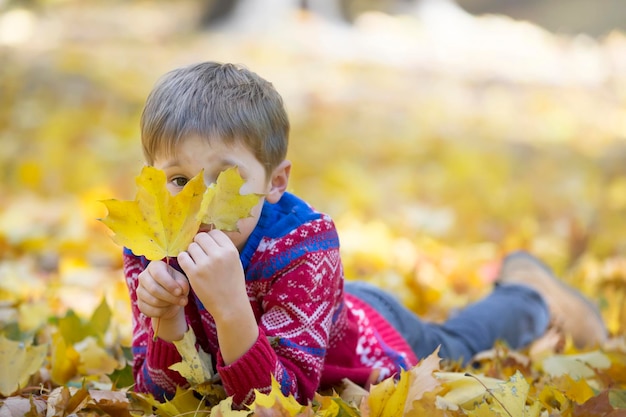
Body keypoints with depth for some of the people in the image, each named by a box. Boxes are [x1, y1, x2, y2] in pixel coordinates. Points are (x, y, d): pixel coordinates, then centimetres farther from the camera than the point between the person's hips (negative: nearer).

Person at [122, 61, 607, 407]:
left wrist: (230, 306, -60)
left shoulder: (303, 249, -43)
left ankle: (527, 291, 56)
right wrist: (166, 319, -48)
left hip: (379, 337, -2)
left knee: (455, 346, 29)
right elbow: (161, 392, -28)